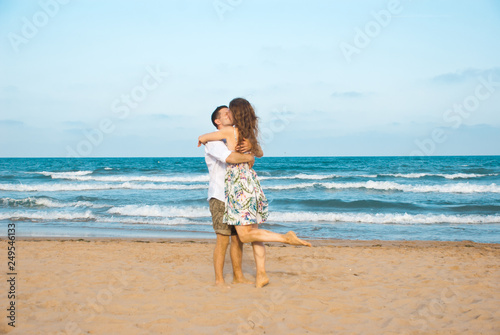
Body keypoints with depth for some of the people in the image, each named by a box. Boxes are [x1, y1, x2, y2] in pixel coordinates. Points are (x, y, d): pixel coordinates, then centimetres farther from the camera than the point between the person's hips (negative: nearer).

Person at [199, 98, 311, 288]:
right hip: (252, 183, 8)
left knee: (245, 235, -5)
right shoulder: (250, 134, 11)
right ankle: (261, 274, 11)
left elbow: (202, 138, 5)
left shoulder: (229, 131, -9)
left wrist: (203, 141, 29)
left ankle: (287, 238, -12)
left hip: (239, 185, -8)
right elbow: (259, 153, 31)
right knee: (253, 232, 11)